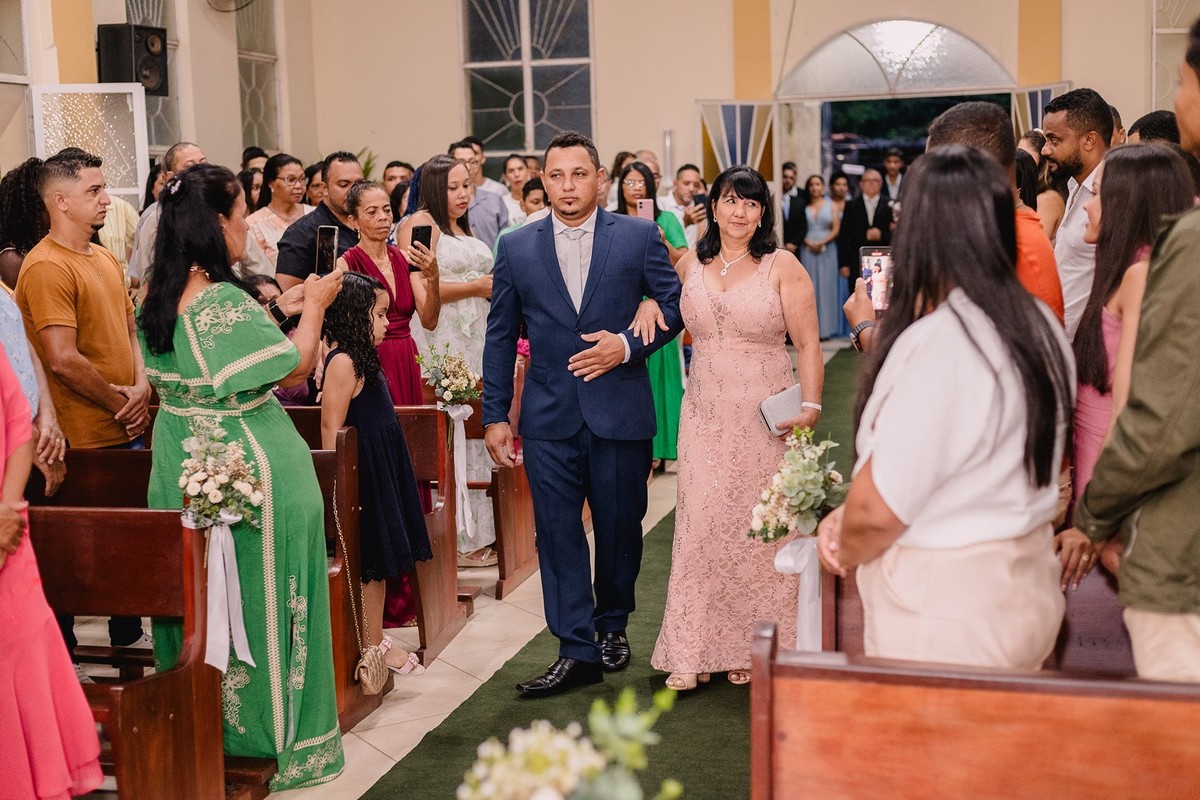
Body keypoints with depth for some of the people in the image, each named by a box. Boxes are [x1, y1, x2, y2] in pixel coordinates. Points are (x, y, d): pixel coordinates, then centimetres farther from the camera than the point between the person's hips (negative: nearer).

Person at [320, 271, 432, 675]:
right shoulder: (343, 362, -16)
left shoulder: (362, 360, 14)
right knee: (370, 564, -2)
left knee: (379, 560, 14)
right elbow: (331, 427, -20)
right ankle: (374, 646, 6)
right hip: (364, 473, -10)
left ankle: (374, 637, 22)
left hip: (383, 471, 10)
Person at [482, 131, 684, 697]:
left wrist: (629, 345, -12)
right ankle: (577, 651, 6)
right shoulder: (516, 248, 5)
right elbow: (500, 337, 8)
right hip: (548, 416, 1)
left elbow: (674, 304, 4)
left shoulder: (639, 236, 1)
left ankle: (612, 624, 32)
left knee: (620, 527, 10)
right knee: (558, 533, 0)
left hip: (620, 410, -1)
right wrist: (495, 416, 5)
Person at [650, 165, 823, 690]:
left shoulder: (782, 266, -3)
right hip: (706, 416, 3)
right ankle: (693, 652, 7)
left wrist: (811, 405, -17)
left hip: (767, 417, -3)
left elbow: (808, 344, -6)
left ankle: (754, 647, 17)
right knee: (701, 524, -1)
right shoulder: (690, 266, 7)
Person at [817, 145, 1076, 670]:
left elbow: (877, 512, -20)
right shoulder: (1041, 328, 3)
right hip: (1027, 594, 8)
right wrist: (847, 517, 6)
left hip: (946, 624, -8)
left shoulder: (938, 342, -22)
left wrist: (845, 551, 2)